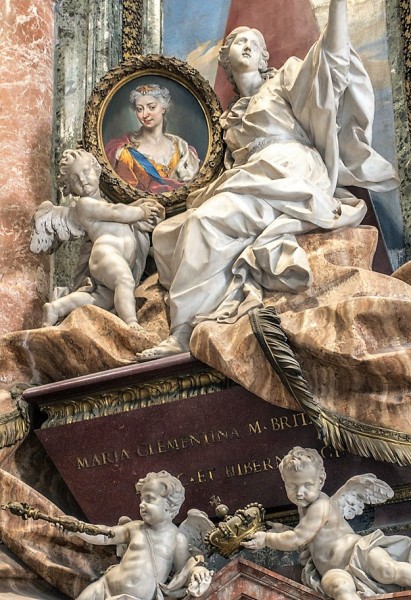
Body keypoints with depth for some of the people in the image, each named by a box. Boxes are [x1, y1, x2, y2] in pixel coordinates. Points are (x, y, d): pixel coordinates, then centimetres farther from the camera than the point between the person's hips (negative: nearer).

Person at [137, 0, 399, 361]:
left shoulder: (286, 80, 14)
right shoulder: (231, 118, 30)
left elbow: (334, 58, -2)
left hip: (290, 179, -7)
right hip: (247, 188, 7)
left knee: (204, 220, -29)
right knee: (167, 234, -7)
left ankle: (184, 333, -35)